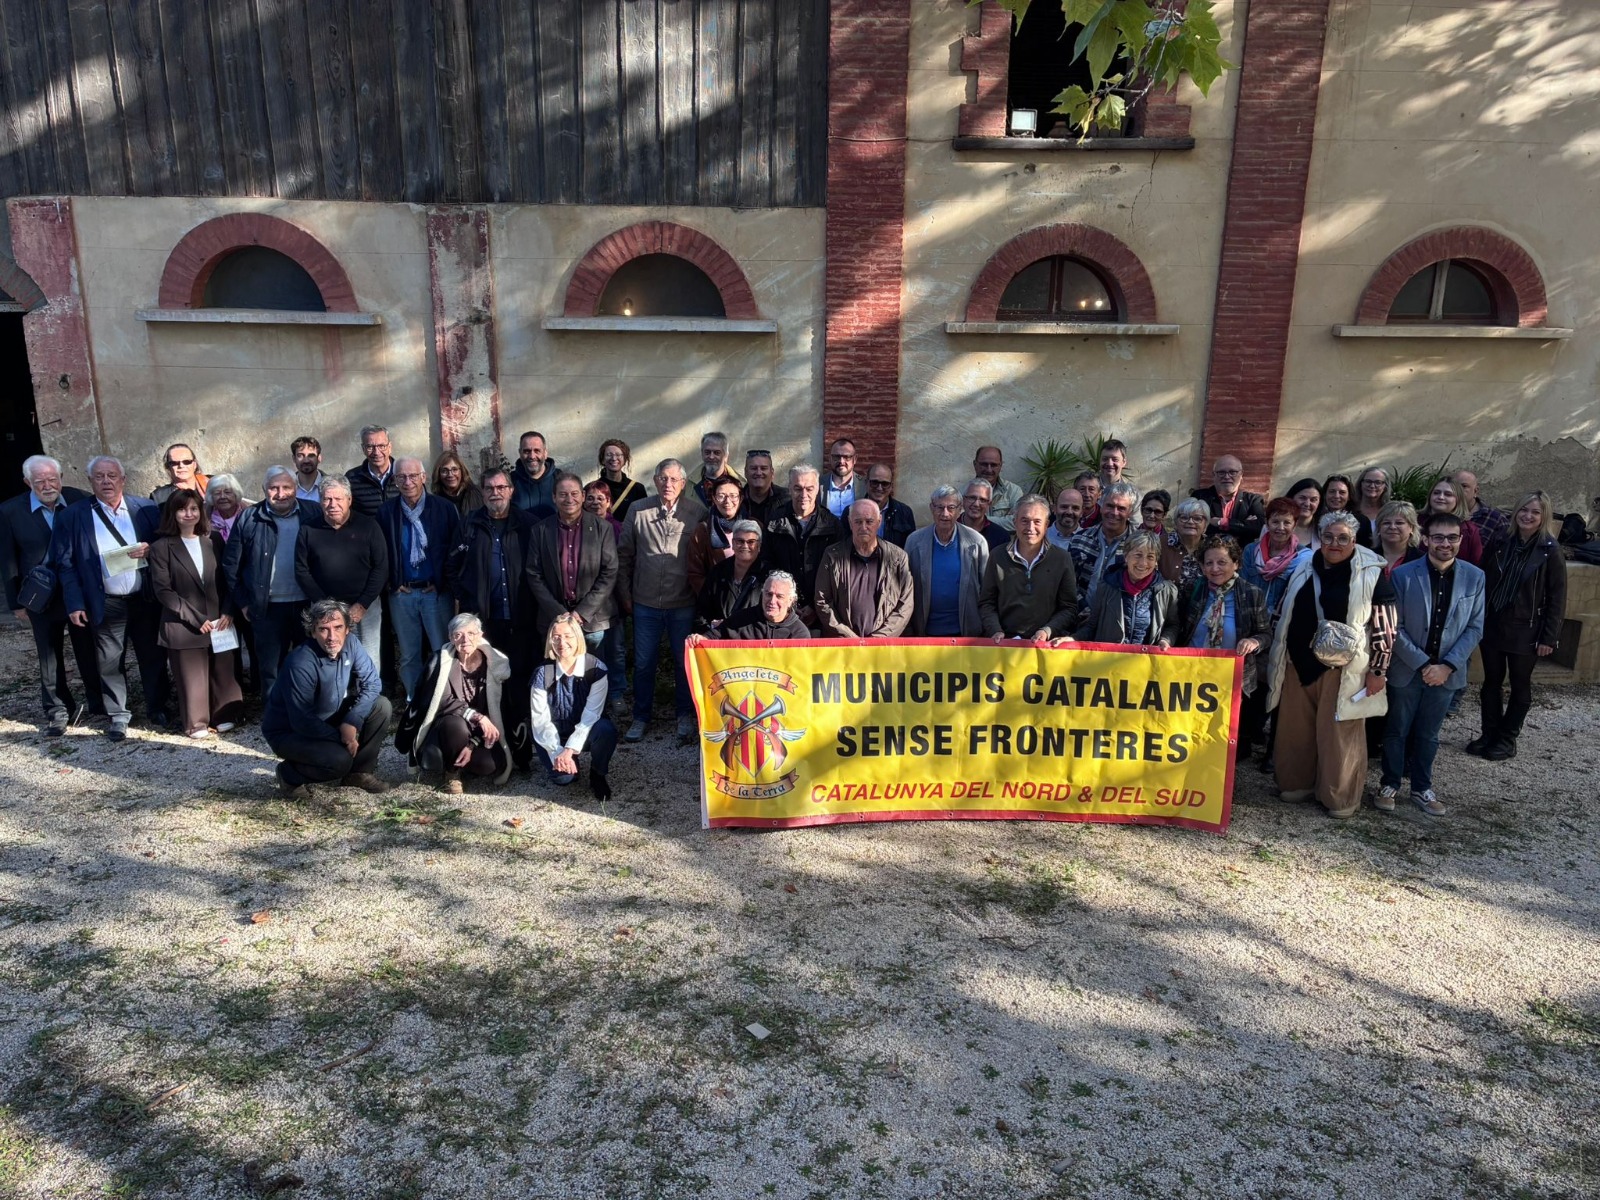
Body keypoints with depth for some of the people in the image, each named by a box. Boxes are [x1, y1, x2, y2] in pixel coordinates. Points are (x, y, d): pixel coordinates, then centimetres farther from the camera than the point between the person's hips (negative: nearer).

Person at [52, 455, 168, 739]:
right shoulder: (73, 516, -1)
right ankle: (118, 715, 20)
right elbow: (65, 563, -1)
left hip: (145, 599, 1)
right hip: (106, 604, -1)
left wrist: (150, 550, -15)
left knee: (153, 657, 10)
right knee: (110, 662, 6)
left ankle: (157, 708, 26)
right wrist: (74, 603, -7)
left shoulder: (146, 509, 2)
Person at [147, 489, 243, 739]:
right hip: (184, 625, -3)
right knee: (192, 677, 3)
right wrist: (195, 618, -12)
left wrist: (227, 613, -5)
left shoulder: (214, 540, 9)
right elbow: (163, 591, -7)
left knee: (223, 673, 6)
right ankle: (197, 723, 15)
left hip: (220, 621, 3)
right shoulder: (161, 547, -2)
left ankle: (223, 717, 19)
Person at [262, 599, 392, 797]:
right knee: (339, 759, -30)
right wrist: (342, 737, -22)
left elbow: (372, 683, -10)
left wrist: (352, 722, -23)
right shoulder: (301, 664, -31)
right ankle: (290, 774, 2)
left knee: (381, 706, -12)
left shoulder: (350, 644, -13)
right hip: (288, 732, -7)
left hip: (328, 720, 7)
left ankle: (358, 772, 4)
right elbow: (302, 722, -29)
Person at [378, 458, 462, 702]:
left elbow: (455, 550, -2)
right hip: (401, 594, 2)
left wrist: (446, 584, -4)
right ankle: (414, 702, 22)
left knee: (443, 650, 0)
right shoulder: (386, 512, 3)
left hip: (436, 591, -2)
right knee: (408, 654, 11)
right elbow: (380, 552, 8)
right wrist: (389, 584, 2)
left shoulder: (445, 508, -3)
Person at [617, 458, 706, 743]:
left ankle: (685, 716, 27)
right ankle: (641, 717, 25)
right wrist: (625, 595, 6)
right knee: (643, 663, 10)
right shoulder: (638, 512, -1)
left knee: (684, 662, 10)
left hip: (683, 603, -1)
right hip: (645, 602, 1)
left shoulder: (697, 514, -5)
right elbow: (624, 556, 6)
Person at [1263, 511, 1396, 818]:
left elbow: (1385, 625, -7)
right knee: (1296, 729, 13)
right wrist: (1277, 657, 18)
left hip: (1342, 668, -5)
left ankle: (1340, 799, 15)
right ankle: (1297, 782, 30)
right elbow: (1286, 616, 18)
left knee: (1340, 734, 2)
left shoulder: (1371, 573, -7)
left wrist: (1378, 670, -10)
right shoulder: (1305, 568, 9)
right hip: (1299, 665, 5)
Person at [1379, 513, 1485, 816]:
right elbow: (1396, 627, -9)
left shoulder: (1474, 578, -3)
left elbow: (1475, 628, -2)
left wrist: (1447, 666, -11)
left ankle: (1421, 788, 29)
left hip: (1446, 673, 2)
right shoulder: (1403, 575, -10)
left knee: (1428, 734, 15)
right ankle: (1390, 784, 26)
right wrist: (1423, 664, -14)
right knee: (1397, 731, 11)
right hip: (1406, 669, -2)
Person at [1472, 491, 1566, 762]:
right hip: (1492, 626, 3)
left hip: (1526, 632, -3)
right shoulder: (1500, 543, 0)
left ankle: (1507, 739, 21)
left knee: (1520, 686, 10)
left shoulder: (1550, 551, -8)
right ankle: (1488, 734, 23)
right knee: (1491, 682, 11)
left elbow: (1557, 598, -6)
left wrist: (1549, 637, -9)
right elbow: (1483, 581, 6)